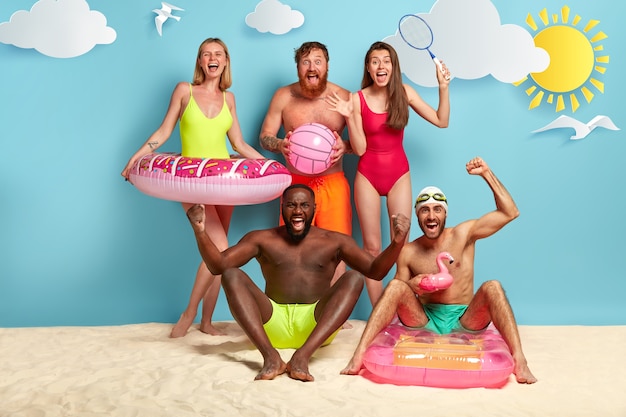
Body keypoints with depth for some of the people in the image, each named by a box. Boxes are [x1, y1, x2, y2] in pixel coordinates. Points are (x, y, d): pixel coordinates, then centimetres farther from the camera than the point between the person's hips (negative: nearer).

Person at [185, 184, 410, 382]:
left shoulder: (335, 241, 9)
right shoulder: (261, 239, 9)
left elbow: (375, 271, 1)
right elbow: (218, 265, -1)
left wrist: (397, 242, -18)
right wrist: (200, 231, -18)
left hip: (317, 326, 0)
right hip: (273, 324, 0)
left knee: (353, 278, -23)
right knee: (232, 276, -18)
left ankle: (303, 355, -39)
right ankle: (270, 356, -38)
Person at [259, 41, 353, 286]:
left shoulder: (344, 97, 1)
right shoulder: (283, 96, 3)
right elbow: (264, 137, 6)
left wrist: (345, 146, -17)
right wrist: (280, 145, -16)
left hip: (333, 183, -1)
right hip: (296, 183, 1)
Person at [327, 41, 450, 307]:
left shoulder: (405, 93, -3)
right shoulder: (358, 99, -7)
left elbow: (441, 121, -2)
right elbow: (359, 149, -11)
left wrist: (443, 88, -10)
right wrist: (349, 117, -22)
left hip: (399, 174, 1)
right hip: (368, 175, -1)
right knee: (372, 248, 2)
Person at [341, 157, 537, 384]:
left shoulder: (463, 234, 1)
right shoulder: (408, 252, 2)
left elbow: (510, 212, -4)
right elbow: (396, 295, 9)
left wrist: (487, 173, -9)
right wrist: (411, 285, -14)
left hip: (464, 321, 0)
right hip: (424, 321, 1)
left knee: (492, 287, -26)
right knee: (395, 286, -23)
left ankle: (519, 361, -35)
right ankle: (359, 355, -33)